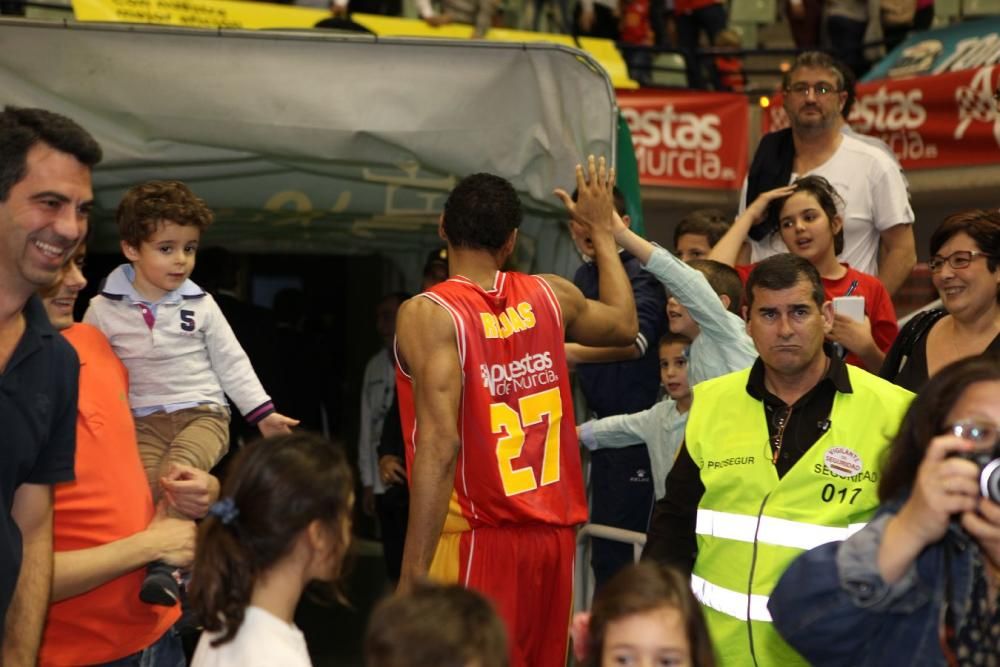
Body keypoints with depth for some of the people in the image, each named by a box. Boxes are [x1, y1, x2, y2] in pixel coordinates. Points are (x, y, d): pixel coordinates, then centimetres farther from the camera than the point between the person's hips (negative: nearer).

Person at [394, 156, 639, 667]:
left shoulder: (428, 314, -11)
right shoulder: (550, 296, 5)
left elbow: (440, 445, -21)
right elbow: (624, 325, 27)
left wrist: (412, 576, -21)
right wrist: (602, 230, 38)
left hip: (475, 539, -5)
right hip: (553, 533, 6)